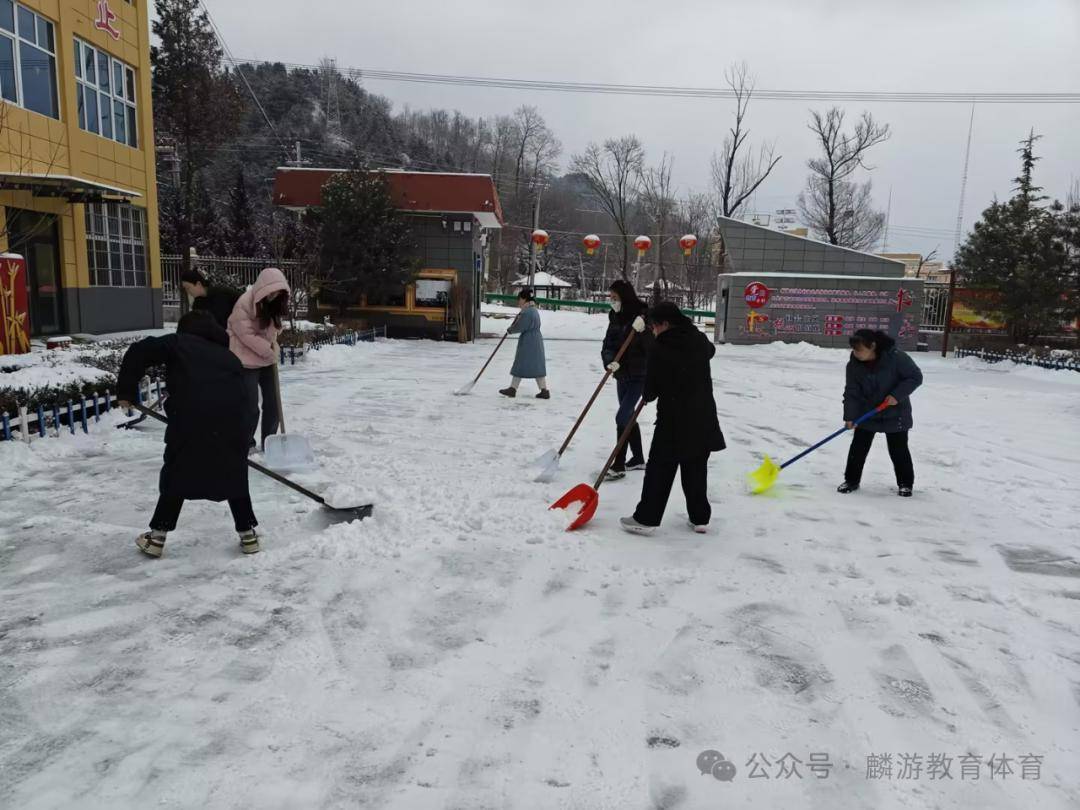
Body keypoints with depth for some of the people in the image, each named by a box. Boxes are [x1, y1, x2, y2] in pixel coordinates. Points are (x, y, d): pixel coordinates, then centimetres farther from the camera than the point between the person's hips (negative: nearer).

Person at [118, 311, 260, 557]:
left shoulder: (179, 343, 21)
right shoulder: (229, 356, 31)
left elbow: (138, 352, 5)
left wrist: (126, 392, 14)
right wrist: (240, 435, 36)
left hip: (192, 417, -2)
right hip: (232, 418, 3)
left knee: (177, 474, 17)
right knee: (235, 476, 20)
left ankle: (157, 537, 22)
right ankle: (248, 534, 24)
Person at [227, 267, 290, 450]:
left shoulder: (273, 303, 2)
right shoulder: (244, 303, -19)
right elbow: (247, 335, -19)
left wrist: (272, 351, -1)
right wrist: (269, 351, -15)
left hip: (267, 360, 7)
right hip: (247, 362, -7)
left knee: (273, 403, 7)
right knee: (251, 407, -5)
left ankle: (269, 443, 19)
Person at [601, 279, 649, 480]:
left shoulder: (644, 316, -16)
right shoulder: (615, 317, 3)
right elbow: (607, 345, 0)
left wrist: (641, 331, -36)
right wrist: (610, 361, -20)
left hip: (640, 375, -7)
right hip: (622, 374, 7)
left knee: (622, 417, -12)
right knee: (628, 417, 16)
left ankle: (618, 466, -4)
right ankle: (638, 458, 32)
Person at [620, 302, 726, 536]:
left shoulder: (660, 349, -12)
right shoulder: (700, 340, 4)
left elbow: (650, 390, -6)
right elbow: (711, 350, 31)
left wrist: (648, 395, 17)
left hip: (674, 420, -5)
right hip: (703, 419, 5)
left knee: (659, 470, 3)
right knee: (697, 470, 15)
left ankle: (645, 518, 7)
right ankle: (700, 518, 22)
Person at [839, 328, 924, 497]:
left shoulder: (895, 357, -23)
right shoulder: (854, 365, -12)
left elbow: (915, 377, -15)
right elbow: (851, 392, -10)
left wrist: (897, 394, -25)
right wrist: (849, 416, -18)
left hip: (895, 414, -3)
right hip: (866, 414, 3)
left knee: (898, 450, 7)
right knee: (858, 448, 3)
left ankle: (905, 483, 25)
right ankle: (851, 480, 17)